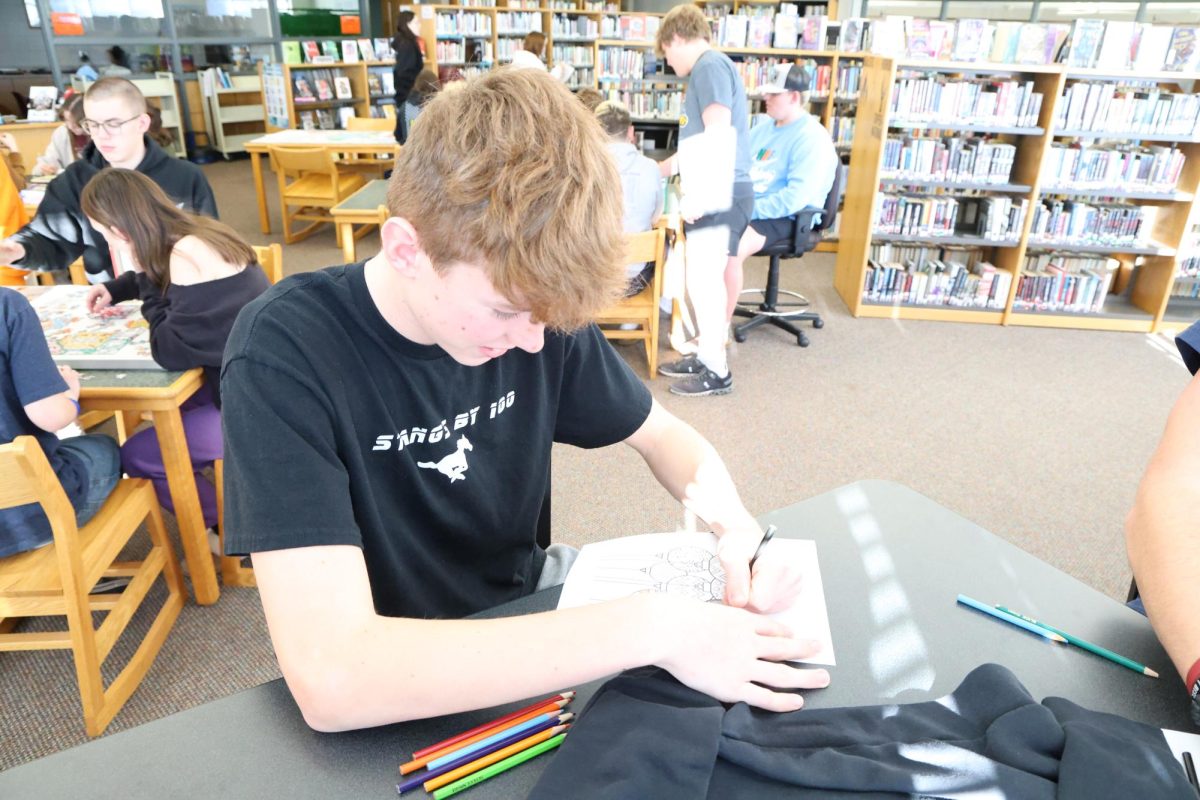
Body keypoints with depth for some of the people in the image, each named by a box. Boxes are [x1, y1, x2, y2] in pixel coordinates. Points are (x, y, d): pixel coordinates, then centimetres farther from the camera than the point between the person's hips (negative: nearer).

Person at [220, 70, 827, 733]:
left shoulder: (536, 306, -10)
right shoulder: (285, 354, -25)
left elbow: (662, 434, 4)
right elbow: (330, 679, -34)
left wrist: (731, 523, -17)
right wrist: (647, 628, -34)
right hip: (394, 695, -3)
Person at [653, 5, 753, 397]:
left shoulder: (709, 65, -9)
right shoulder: (710, 68, 22)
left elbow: (718, 133, -21)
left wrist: (699, 195, -24)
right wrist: (659, 169, 42)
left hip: (717, 196, -10)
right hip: (715, 194, 10)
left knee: (704, 282, -5)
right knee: (704, 280, 14)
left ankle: (717, 372, 4)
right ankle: (705, 355, 24)